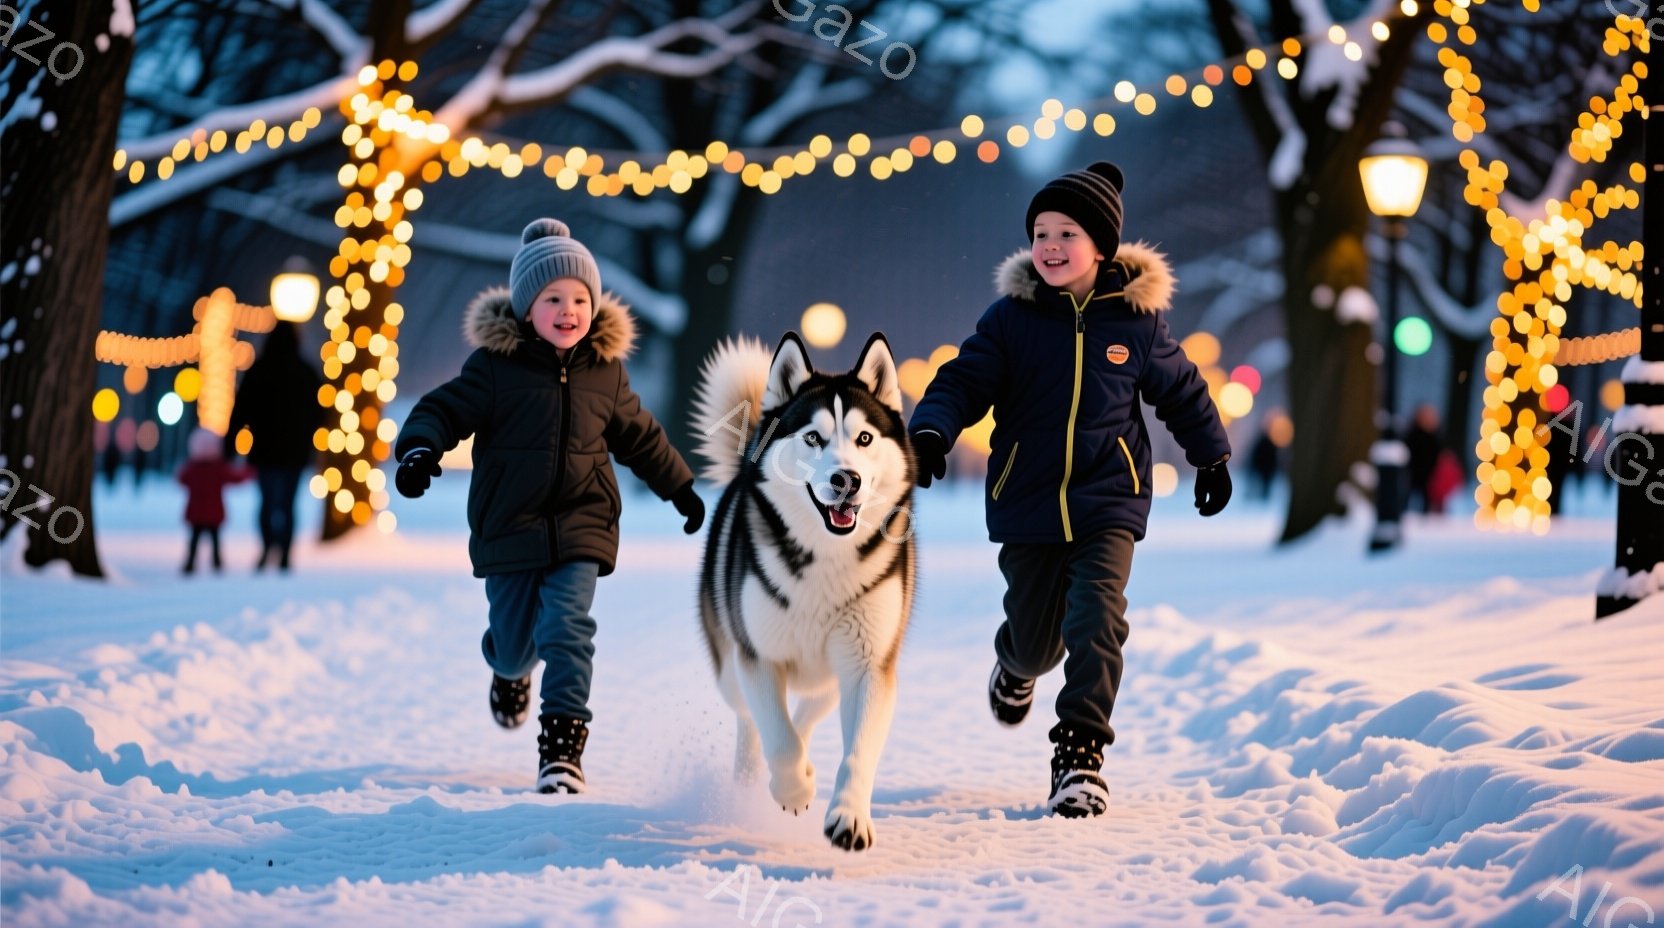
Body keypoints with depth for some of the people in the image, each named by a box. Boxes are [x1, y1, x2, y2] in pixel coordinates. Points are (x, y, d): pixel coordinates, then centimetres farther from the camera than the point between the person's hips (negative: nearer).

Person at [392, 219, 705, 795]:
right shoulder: (495, 366, -7)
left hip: (581, 527, 1)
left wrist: (681, 488, 28)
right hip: (509, 526, -1)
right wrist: (419, 448, -31)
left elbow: (638, 435, 19)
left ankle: (563, 744, -15)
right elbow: (444, 410, -8)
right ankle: (509, 669, 48)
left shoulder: (605, 369, 4)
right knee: (516, 642, 9)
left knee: (567, 628, -18)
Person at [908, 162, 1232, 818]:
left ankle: (1080, 752, -14)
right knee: (1037, 637, 10)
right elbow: (963, 380, -4)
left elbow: (1182, 391, 15)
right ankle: (1016, 663, 48)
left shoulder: (1136, 319, 0)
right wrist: (930, 431, -23)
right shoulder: (1011, 316, -2)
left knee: (1096, 618, -20)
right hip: (1027, 504, 1)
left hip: (1108, 500, -1)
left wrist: (1212, 457, 23)